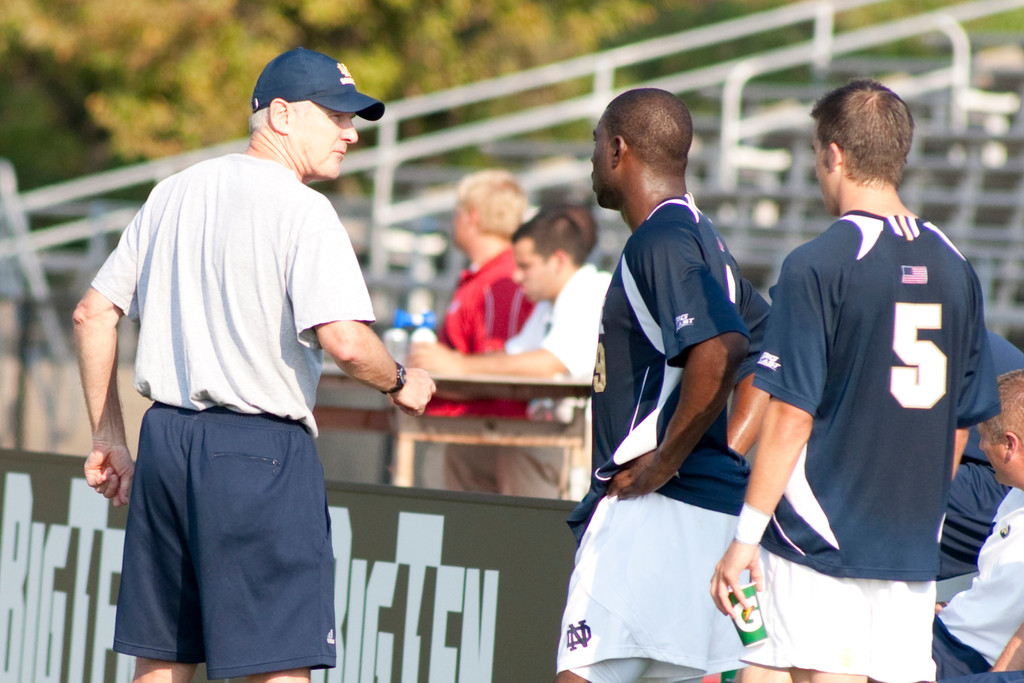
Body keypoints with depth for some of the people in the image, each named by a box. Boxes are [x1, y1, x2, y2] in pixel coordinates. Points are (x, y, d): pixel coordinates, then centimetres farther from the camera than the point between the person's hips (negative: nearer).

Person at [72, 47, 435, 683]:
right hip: (261, 450, -8)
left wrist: (108, 439, 21)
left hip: (165, 439, 8)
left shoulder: (174, 193, 13)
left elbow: (93, 314, 17)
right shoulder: (301, 209, -10)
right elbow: (345, 341, -22)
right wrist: (401, 382, -1)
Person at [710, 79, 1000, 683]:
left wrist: (745, 537, -9)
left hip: (819, 542, -5)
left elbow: (791, 418, -13)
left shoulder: (819, 266, -10)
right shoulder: (953, 266, 9)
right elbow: (962, 424, 13)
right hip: (913, 552, 5)